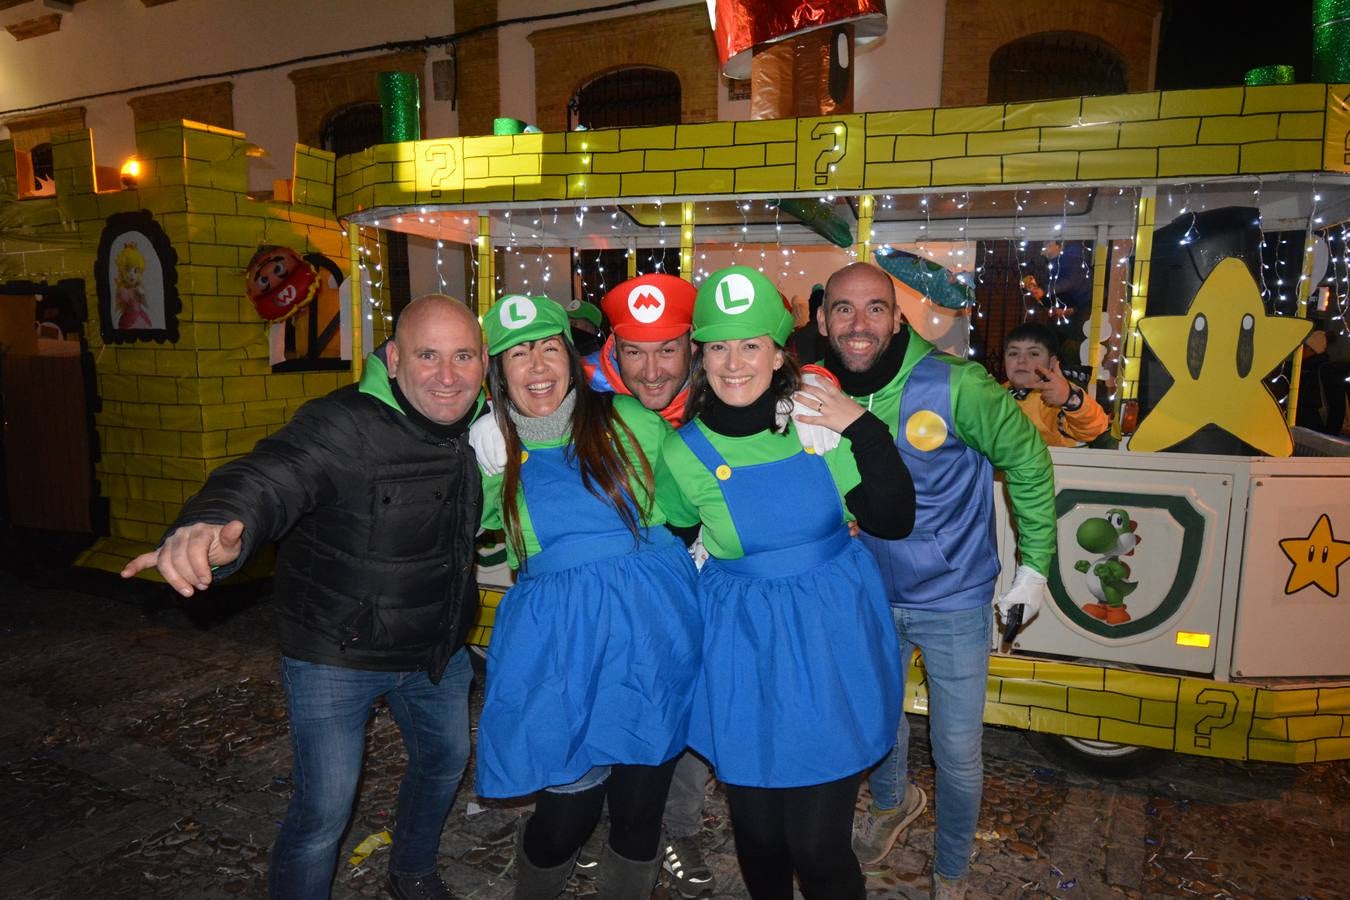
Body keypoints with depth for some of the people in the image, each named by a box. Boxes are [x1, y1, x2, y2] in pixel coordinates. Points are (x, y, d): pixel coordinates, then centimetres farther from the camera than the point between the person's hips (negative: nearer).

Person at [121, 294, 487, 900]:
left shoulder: (479, 427, -5)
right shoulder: (343, 425, -26)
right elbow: (270, 478, -45)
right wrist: (215, 525, -66)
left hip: (437, 649, 7)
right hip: (336, 656, -6)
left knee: (445, 760, 24)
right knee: (324, 811, 1)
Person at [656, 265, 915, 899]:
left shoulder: (820, 419, -8)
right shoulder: (683, 454, -6)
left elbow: (893, 521, -10)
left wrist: (864, 429, -18)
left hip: (832, 638, -1)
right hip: (741, 649, 1)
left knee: (818, 843, 4)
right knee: (756, 830, 16)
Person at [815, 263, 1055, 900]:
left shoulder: (955, 387, -24)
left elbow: (1027, 462, -9)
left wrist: (1034, 565, -4)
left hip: (955, 602, -3)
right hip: (867, 597, 3)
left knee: (957, 756, 9)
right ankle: (892, 802, 58)